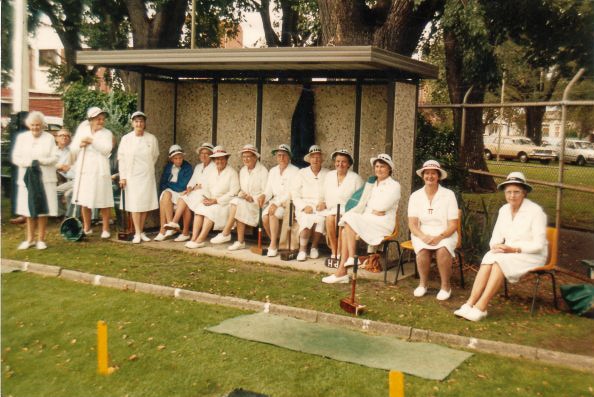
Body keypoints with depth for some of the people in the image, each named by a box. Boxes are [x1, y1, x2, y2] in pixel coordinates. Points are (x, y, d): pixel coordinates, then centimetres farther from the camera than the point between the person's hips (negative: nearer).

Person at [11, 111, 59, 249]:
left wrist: (40, 161, -19)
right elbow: (15, 158, 3)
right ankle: (30, 239, 16)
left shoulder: (49, 138, 3)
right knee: (29, 209, 5)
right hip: (27, 178, 2)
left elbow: (55, 158, -3)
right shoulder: (22, 137, 7)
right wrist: (30, 162, -15)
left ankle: (41, 239, 9)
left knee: (43, 209, -1)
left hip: (45, 178, -2)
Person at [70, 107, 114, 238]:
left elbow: (107, 149, -12)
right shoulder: (82, 130, 12)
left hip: (100, 171, -3)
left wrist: (92, 140, -18)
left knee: (103, 202, -2)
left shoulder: (107, 133, 4)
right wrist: (80, 145, -8)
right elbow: (73, 150, 12)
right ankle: (87, 227, 20)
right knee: (84, 201, 8)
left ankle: (106, 229, 7)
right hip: (83, 170, 3)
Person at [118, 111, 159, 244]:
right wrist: (122, 176, -3)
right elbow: (121, 158, 0)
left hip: (147, 176, 1)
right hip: (131, 176, -1)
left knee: (145, 204, 3)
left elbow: (155, 156, 13)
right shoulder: (126, 139, -2)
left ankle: (141, 231, 14)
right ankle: (137, 233, 1)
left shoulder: (152, 139, 0)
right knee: (135, 205, -2)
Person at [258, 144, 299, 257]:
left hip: (288, 202, -5)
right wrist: (264, 196, -9)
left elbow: (291, 193, -13)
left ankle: (273, 246, -21)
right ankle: (276, 243, -4)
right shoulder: (273, 171, 16)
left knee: (273, 214, -31)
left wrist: (277, 203, -22)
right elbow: (269, 190, 15)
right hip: (275, 201, 5)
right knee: (264, 216, -24)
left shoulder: (294, 171, -4)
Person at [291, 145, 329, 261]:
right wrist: (304, 206, -11)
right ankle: (302, 249, -16)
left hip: (321, 208, 0)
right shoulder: (301, 173, 10)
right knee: (306, 219, -32)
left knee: (321, 219, -32)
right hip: (305, 207, 0)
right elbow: (295, 194, 4)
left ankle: (314, 247, -9)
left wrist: (325, 203, -13)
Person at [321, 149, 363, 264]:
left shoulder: (355, 178, 3)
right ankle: (334, 253, -22)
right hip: (332, 209, 3)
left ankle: (339, 253, -22)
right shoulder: (329, 176, 16)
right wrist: (324, 204, 3)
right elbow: (326, 195, 20)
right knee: (329, 218, -30)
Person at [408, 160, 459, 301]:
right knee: (422, 249, -32)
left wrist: (439, 237, -22)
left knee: (443, 250, -33)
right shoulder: (415, 196, 4)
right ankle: (423, 284, -9)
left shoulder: (448, 195, -1)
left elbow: (453, 224, -5)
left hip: (444, 234, -1)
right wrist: (423, 236, -22)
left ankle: (446, 286, -13)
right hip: (422, 234, 1)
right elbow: (412, 224, -2)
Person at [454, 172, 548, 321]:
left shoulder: (535, 211, -11)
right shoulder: (504, 210, 7)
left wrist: (513, 249, -23)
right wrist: (496, 247, -15)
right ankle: (470, 304, -35)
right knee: (489, 258, -27)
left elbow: (538, 245, -14)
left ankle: (480, 308, -35)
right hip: (508, 253, 5)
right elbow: (496, 237, 8)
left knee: (500, 261, -32)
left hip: (532, 256, -5)